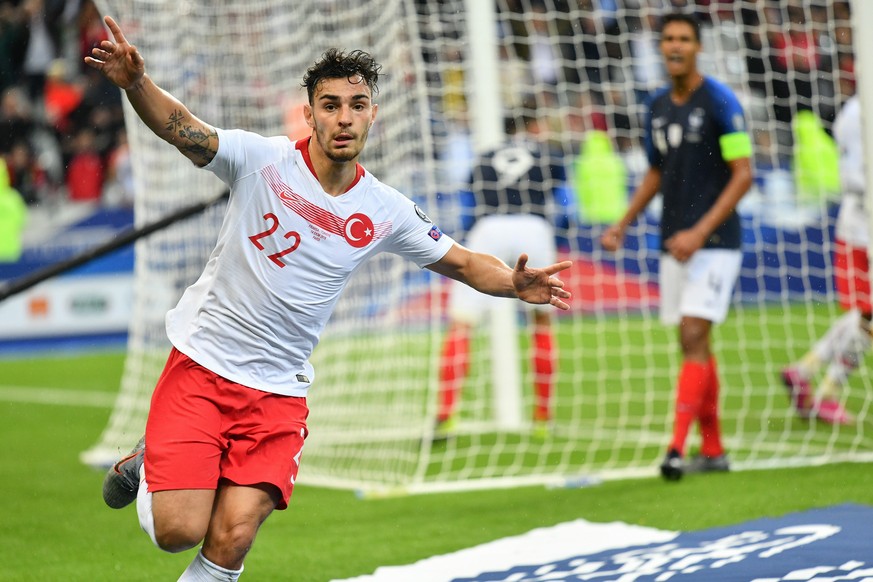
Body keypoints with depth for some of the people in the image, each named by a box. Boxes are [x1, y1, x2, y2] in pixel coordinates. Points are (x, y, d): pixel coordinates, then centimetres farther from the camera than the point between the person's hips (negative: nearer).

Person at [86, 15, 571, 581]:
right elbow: (180, 127, -23)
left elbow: (463, 262, 10)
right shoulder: (261, 159, -10)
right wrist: (136, 81, -43)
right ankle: (147, 463, 25)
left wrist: (513, 283, -11)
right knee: (178, 531, -9)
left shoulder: (385, 212, 0)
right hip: (201, 365, -2)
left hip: (279, 393, 2)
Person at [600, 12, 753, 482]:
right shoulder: (657, 107, 10)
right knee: (693, 345, 9)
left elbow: (743, 174, -12)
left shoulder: (720, 101, -10)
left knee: (694, 338, -14)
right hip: (674, 244, 7)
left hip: (714, 243, -7)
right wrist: (623, 224, 11)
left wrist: (701, 231, -19)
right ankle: (712, 449, 17)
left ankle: (677, 448, -17)